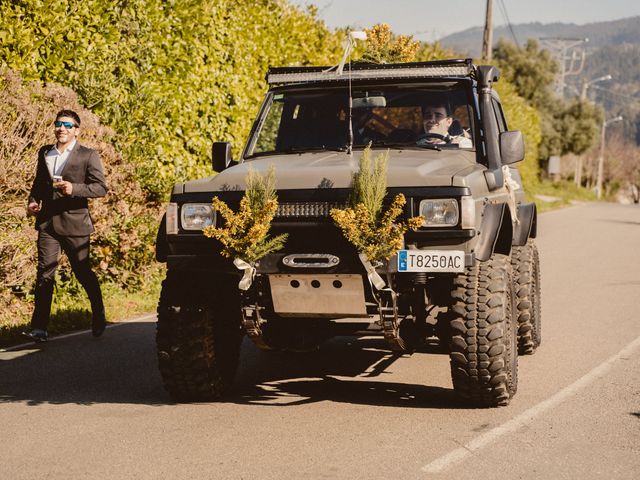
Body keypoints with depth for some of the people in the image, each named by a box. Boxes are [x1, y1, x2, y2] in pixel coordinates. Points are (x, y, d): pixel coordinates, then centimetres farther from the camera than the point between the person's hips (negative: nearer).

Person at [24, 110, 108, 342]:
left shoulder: (88, 156, -2)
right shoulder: (45, 153, 13)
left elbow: (101, 187, -8)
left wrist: (74, 189, -22)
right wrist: (33, 200, 7)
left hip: (74, 222, -3)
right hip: (47, 221, 3)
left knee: (83, 272, 9)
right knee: (44, 273, -5)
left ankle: (99, 316, 32)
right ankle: (39, 327, -7)